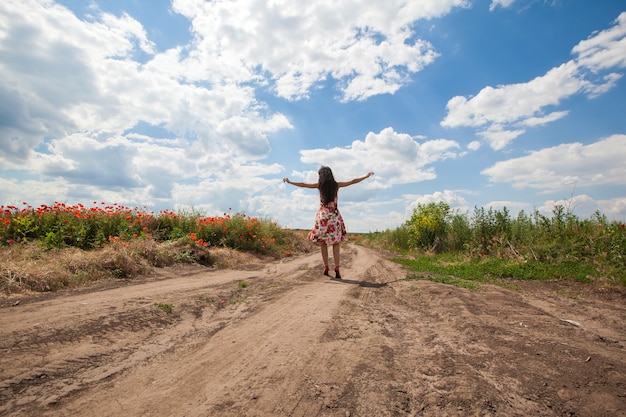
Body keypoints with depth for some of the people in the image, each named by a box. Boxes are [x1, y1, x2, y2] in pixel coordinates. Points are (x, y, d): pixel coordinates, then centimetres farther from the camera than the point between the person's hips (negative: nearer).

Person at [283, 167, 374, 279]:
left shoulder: (320, 185, -1)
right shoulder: (337, 185, 2)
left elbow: (303, 184, 5)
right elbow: (353, 181, 10)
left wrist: (289, 181, 17)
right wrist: (366, 176, 22)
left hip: (322, 215, -1)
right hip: (334, 215, 1)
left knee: (322, 242, 5)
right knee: (336, 243, 3)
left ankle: (326, 267, 4)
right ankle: (337, 268, -5)